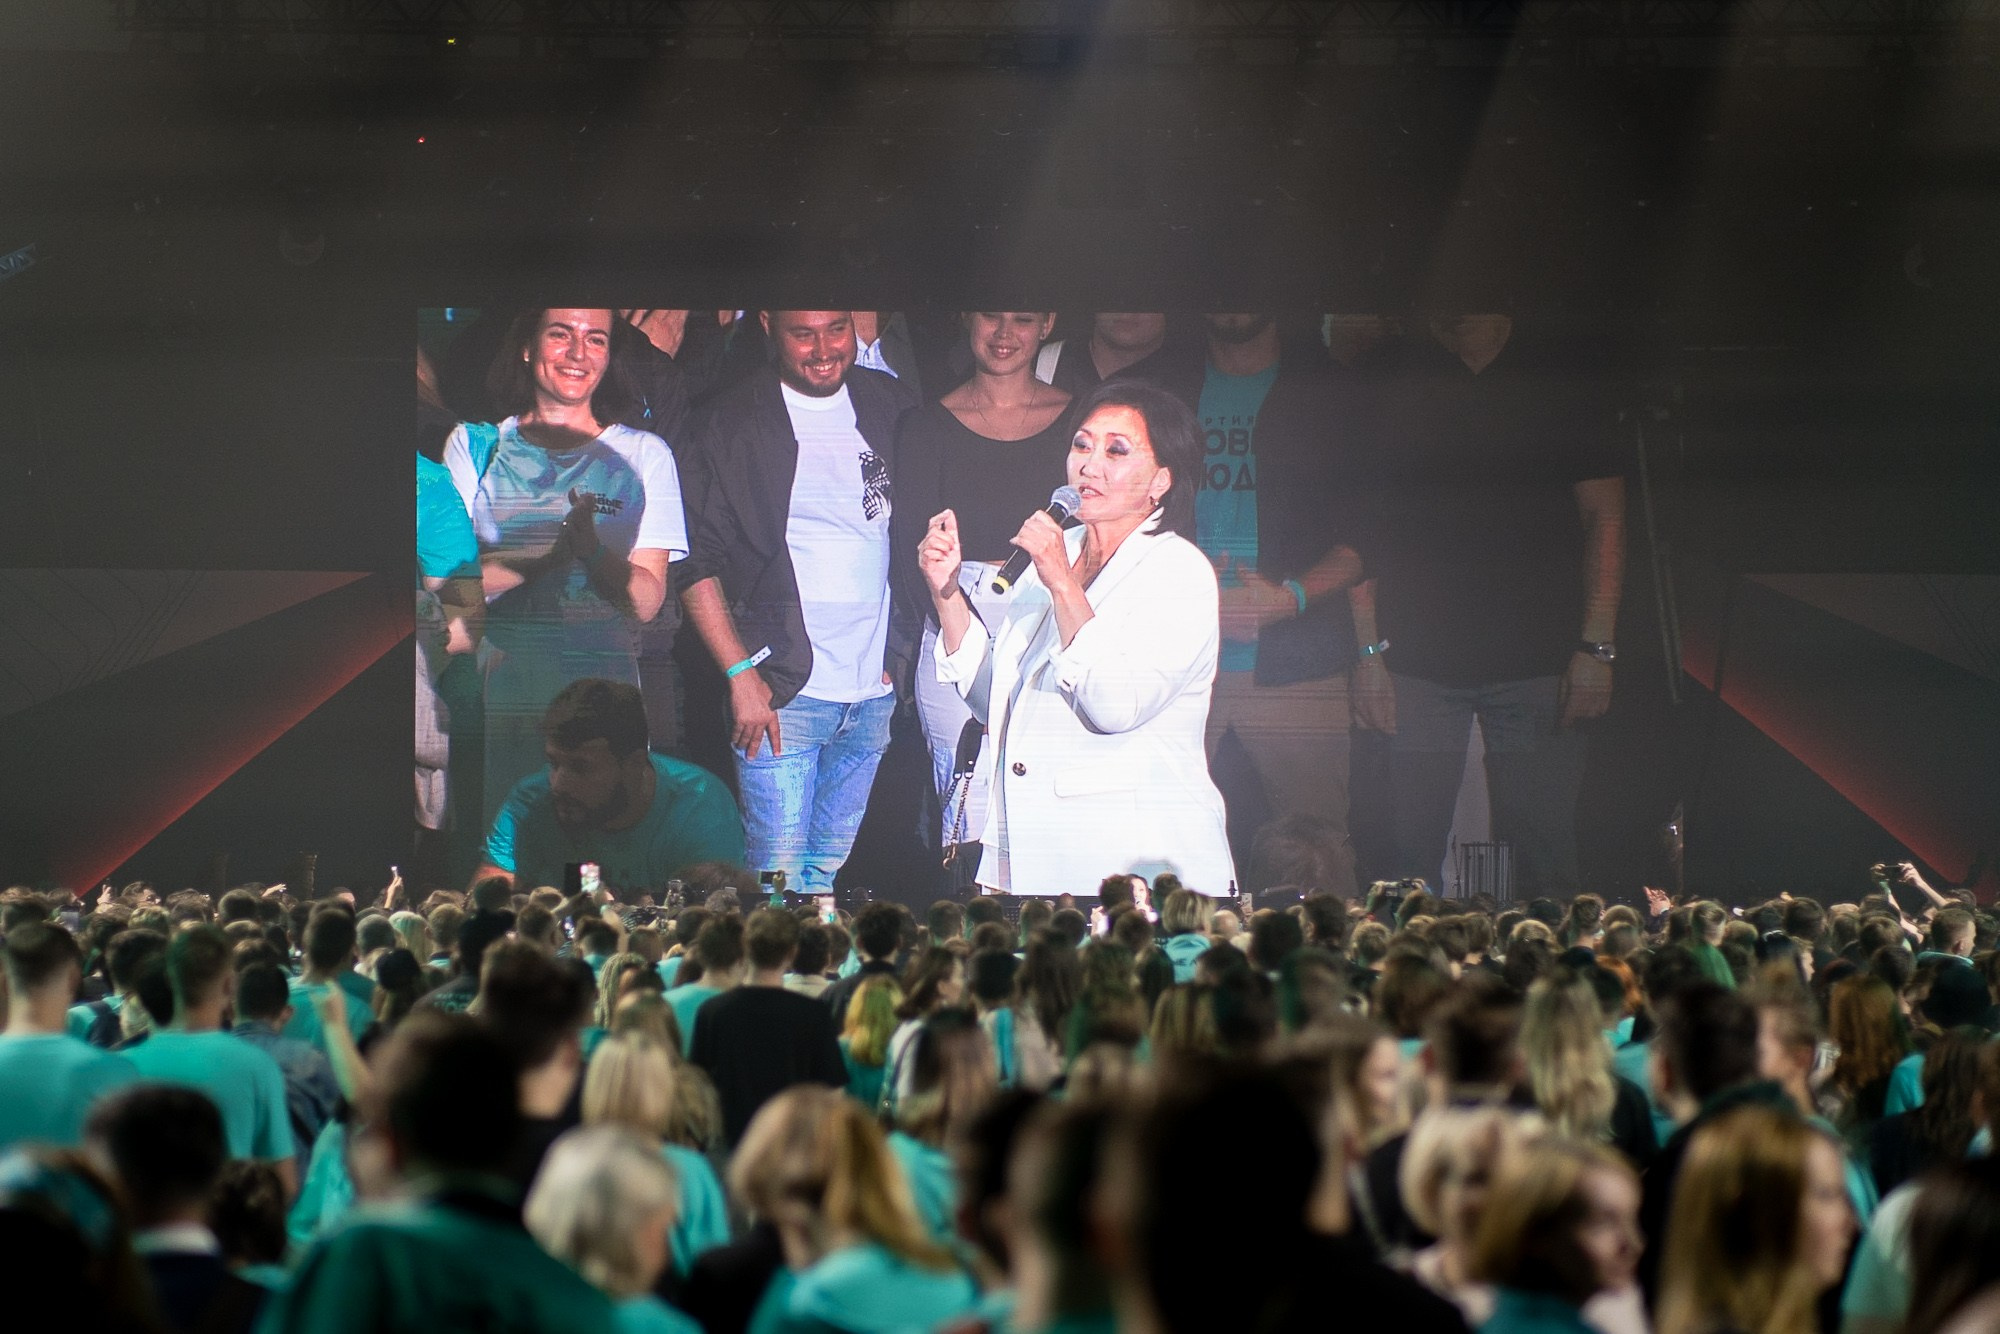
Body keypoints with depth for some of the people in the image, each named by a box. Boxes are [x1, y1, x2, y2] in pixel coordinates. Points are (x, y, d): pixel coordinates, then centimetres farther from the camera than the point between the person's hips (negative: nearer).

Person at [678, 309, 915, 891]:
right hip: (783, 690, -4)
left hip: (875, 691, 4)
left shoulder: (888, 404, 9)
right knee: (779, 875, -7)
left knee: (828, 870, 8)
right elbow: (697, 564, -5)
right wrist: (741, 675, -12)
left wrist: (898, 655, 9)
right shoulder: (733, 423, -3)